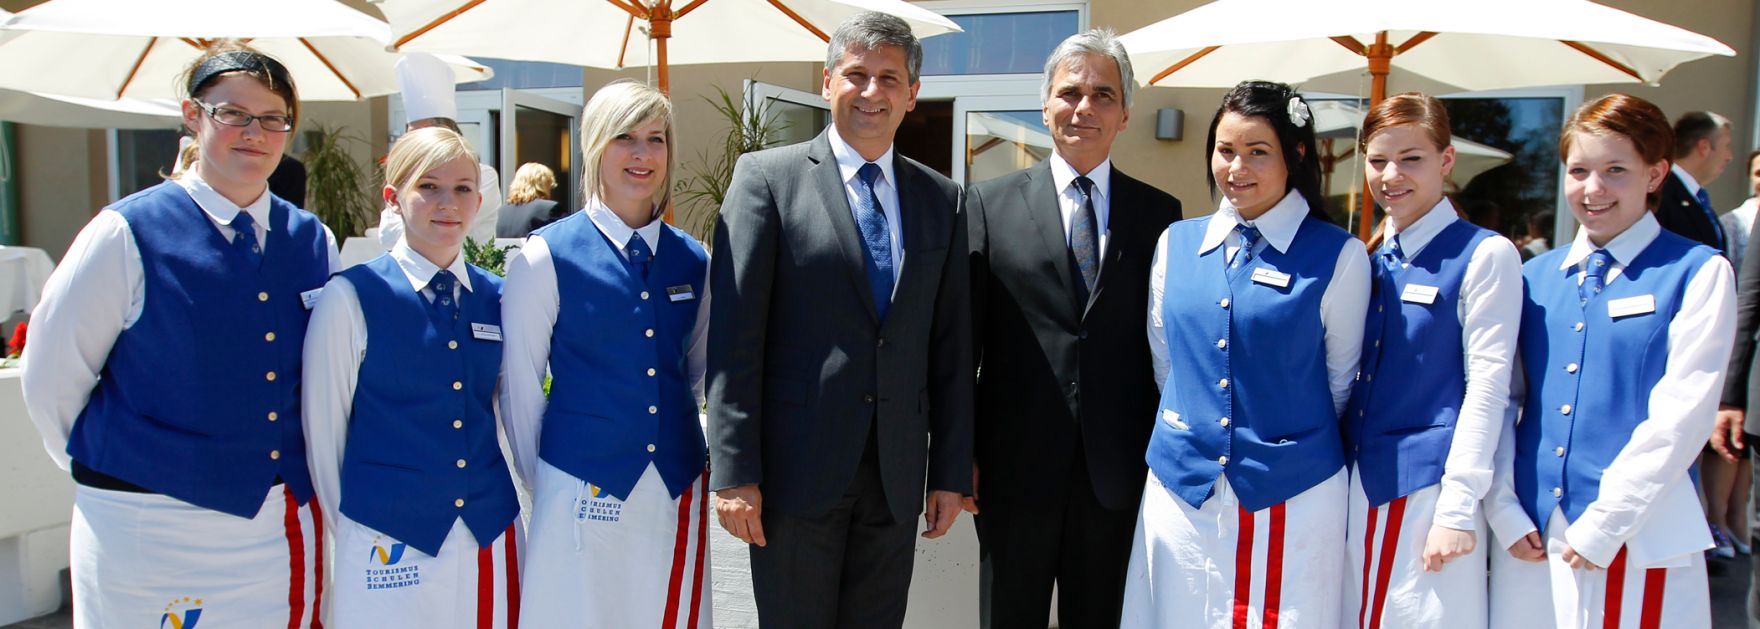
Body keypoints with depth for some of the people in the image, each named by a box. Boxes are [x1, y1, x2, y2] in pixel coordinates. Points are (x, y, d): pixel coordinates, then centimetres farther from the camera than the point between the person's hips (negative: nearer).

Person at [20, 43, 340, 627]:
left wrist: (312, 479, 9)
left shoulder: (314, 242, 3)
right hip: (149, 531, -3)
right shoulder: (127, 235, -9)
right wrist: (108, 467, 7)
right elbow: (51, 378, -2)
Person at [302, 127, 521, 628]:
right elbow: (322, 431, -1)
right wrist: (350, 529, 4)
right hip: (390, 544, -3)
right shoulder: (351, 297, -7)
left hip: (492, 538, 4)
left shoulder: (497, 298, 5)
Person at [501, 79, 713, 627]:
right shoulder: (546, 257, -6)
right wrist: (542, 484, 3)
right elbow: (519, 386, -1)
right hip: (584, 491, -3)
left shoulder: (693, 262, 5)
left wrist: (685, 452, 11)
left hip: (678, 491, 4)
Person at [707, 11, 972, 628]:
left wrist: (951, 470, 6)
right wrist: (733, 472, -11)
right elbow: (734, 335, -7)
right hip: (796, 467, -3)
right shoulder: (768, 177, -2)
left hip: (897, 473, 4)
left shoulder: (942, 199, 9)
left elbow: (951, 346, 8)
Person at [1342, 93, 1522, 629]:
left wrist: (1457, 509, -14)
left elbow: (1487, 386, -11)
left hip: (1428, 484, -5)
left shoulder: (1484, 254, -7)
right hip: (1357, 484, 5)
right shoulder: (1369, 258, 8)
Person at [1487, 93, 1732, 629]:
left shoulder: (1698, 273, -2)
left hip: (1638, 538, -3)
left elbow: (1682, 414, -10)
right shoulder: (1535, 276, 8)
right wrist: (1505, 511, -5)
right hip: (1530, 533, 4)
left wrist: (1603, 524, -13)